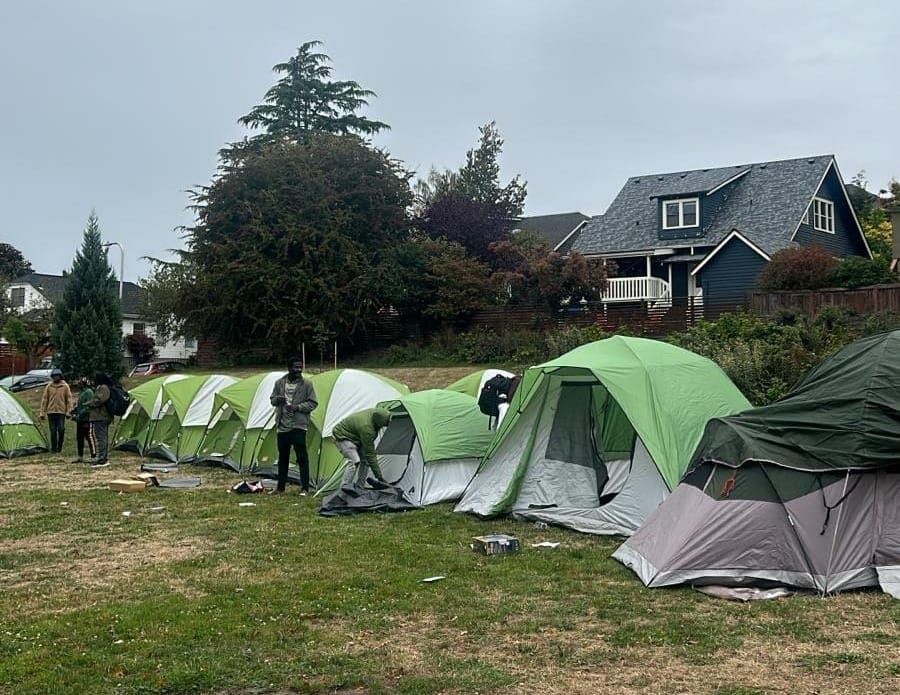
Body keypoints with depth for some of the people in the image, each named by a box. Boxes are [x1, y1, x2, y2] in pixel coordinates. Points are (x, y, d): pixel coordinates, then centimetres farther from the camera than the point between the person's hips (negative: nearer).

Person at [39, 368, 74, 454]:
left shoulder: (65, 386, 3)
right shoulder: (49, 387, 6)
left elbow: (69, 399, 4)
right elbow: (44, 399, 8)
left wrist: (69, 411, -4)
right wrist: (42, 412, 5)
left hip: (61, 412, -1)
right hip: (51, 412, 1)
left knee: (61, 429, -12)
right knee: (53, 431, 3)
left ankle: (59, 447, 4)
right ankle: (53, 448, 11)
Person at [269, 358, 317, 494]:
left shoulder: (306, 384, -4)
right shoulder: (279, 383, 6)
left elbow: (313, 403, -3)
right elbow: (272, 400, 14)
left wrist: (297, 407, -17)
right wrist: (277, 400, -9)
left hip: (298, 426, -4)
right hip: (282, 426, 4)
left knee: (302, 457, -6)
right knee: (283, 457, 13)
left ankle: (304, 487, 2)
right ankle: (280, 487, 23)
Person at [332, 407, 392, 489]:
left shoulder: (375, 414, -14)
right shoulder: (366, 427, -38)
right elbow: (369, 453, -33)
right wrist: (379, 476, -29)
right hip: (341, 436, -9)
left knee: (365, 459, -1)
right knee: (355, 461, -25)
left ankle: (359, 487, 5)